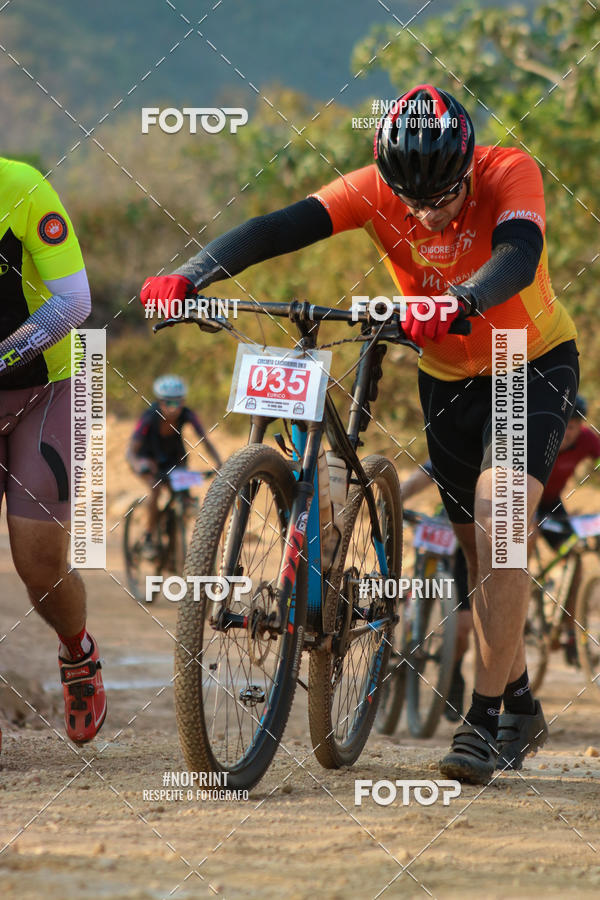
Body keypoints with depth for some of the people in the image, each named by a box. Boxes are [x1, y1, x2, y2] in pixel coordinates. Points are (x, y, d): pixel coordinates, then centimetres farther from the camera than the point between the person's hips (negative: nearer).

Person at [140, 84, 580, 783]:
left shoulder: (511, 173, -28)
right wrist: (189, 275, -49)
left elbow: (517, 256, -47)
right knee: (478, 549, 9)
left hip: (534, 363, -4)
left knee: (497, 522, -22)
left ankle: (483, 719, -18)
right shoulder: (374, 190, -21)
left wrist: (456, 301, -67)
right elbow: (278, 228, -33)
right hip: (447, 377, 4)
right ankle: (520, 710, 28)